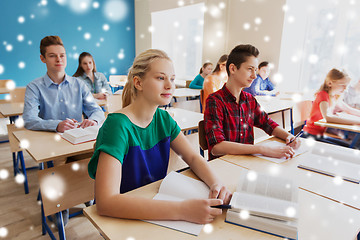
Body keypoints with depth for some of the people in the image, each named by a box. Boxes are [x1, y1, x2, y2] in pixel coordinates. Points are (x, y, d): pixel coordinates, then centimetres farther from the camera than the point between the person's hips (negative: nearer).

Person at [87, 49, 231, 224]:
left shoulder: (163, 119, -2)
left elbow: (193, 157, 3)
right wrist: (181, 210, -37)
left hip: (157, 206, 5)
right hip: (123, 218, -5)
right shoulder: (117, 125, -23)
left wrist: (215, 183, -17)